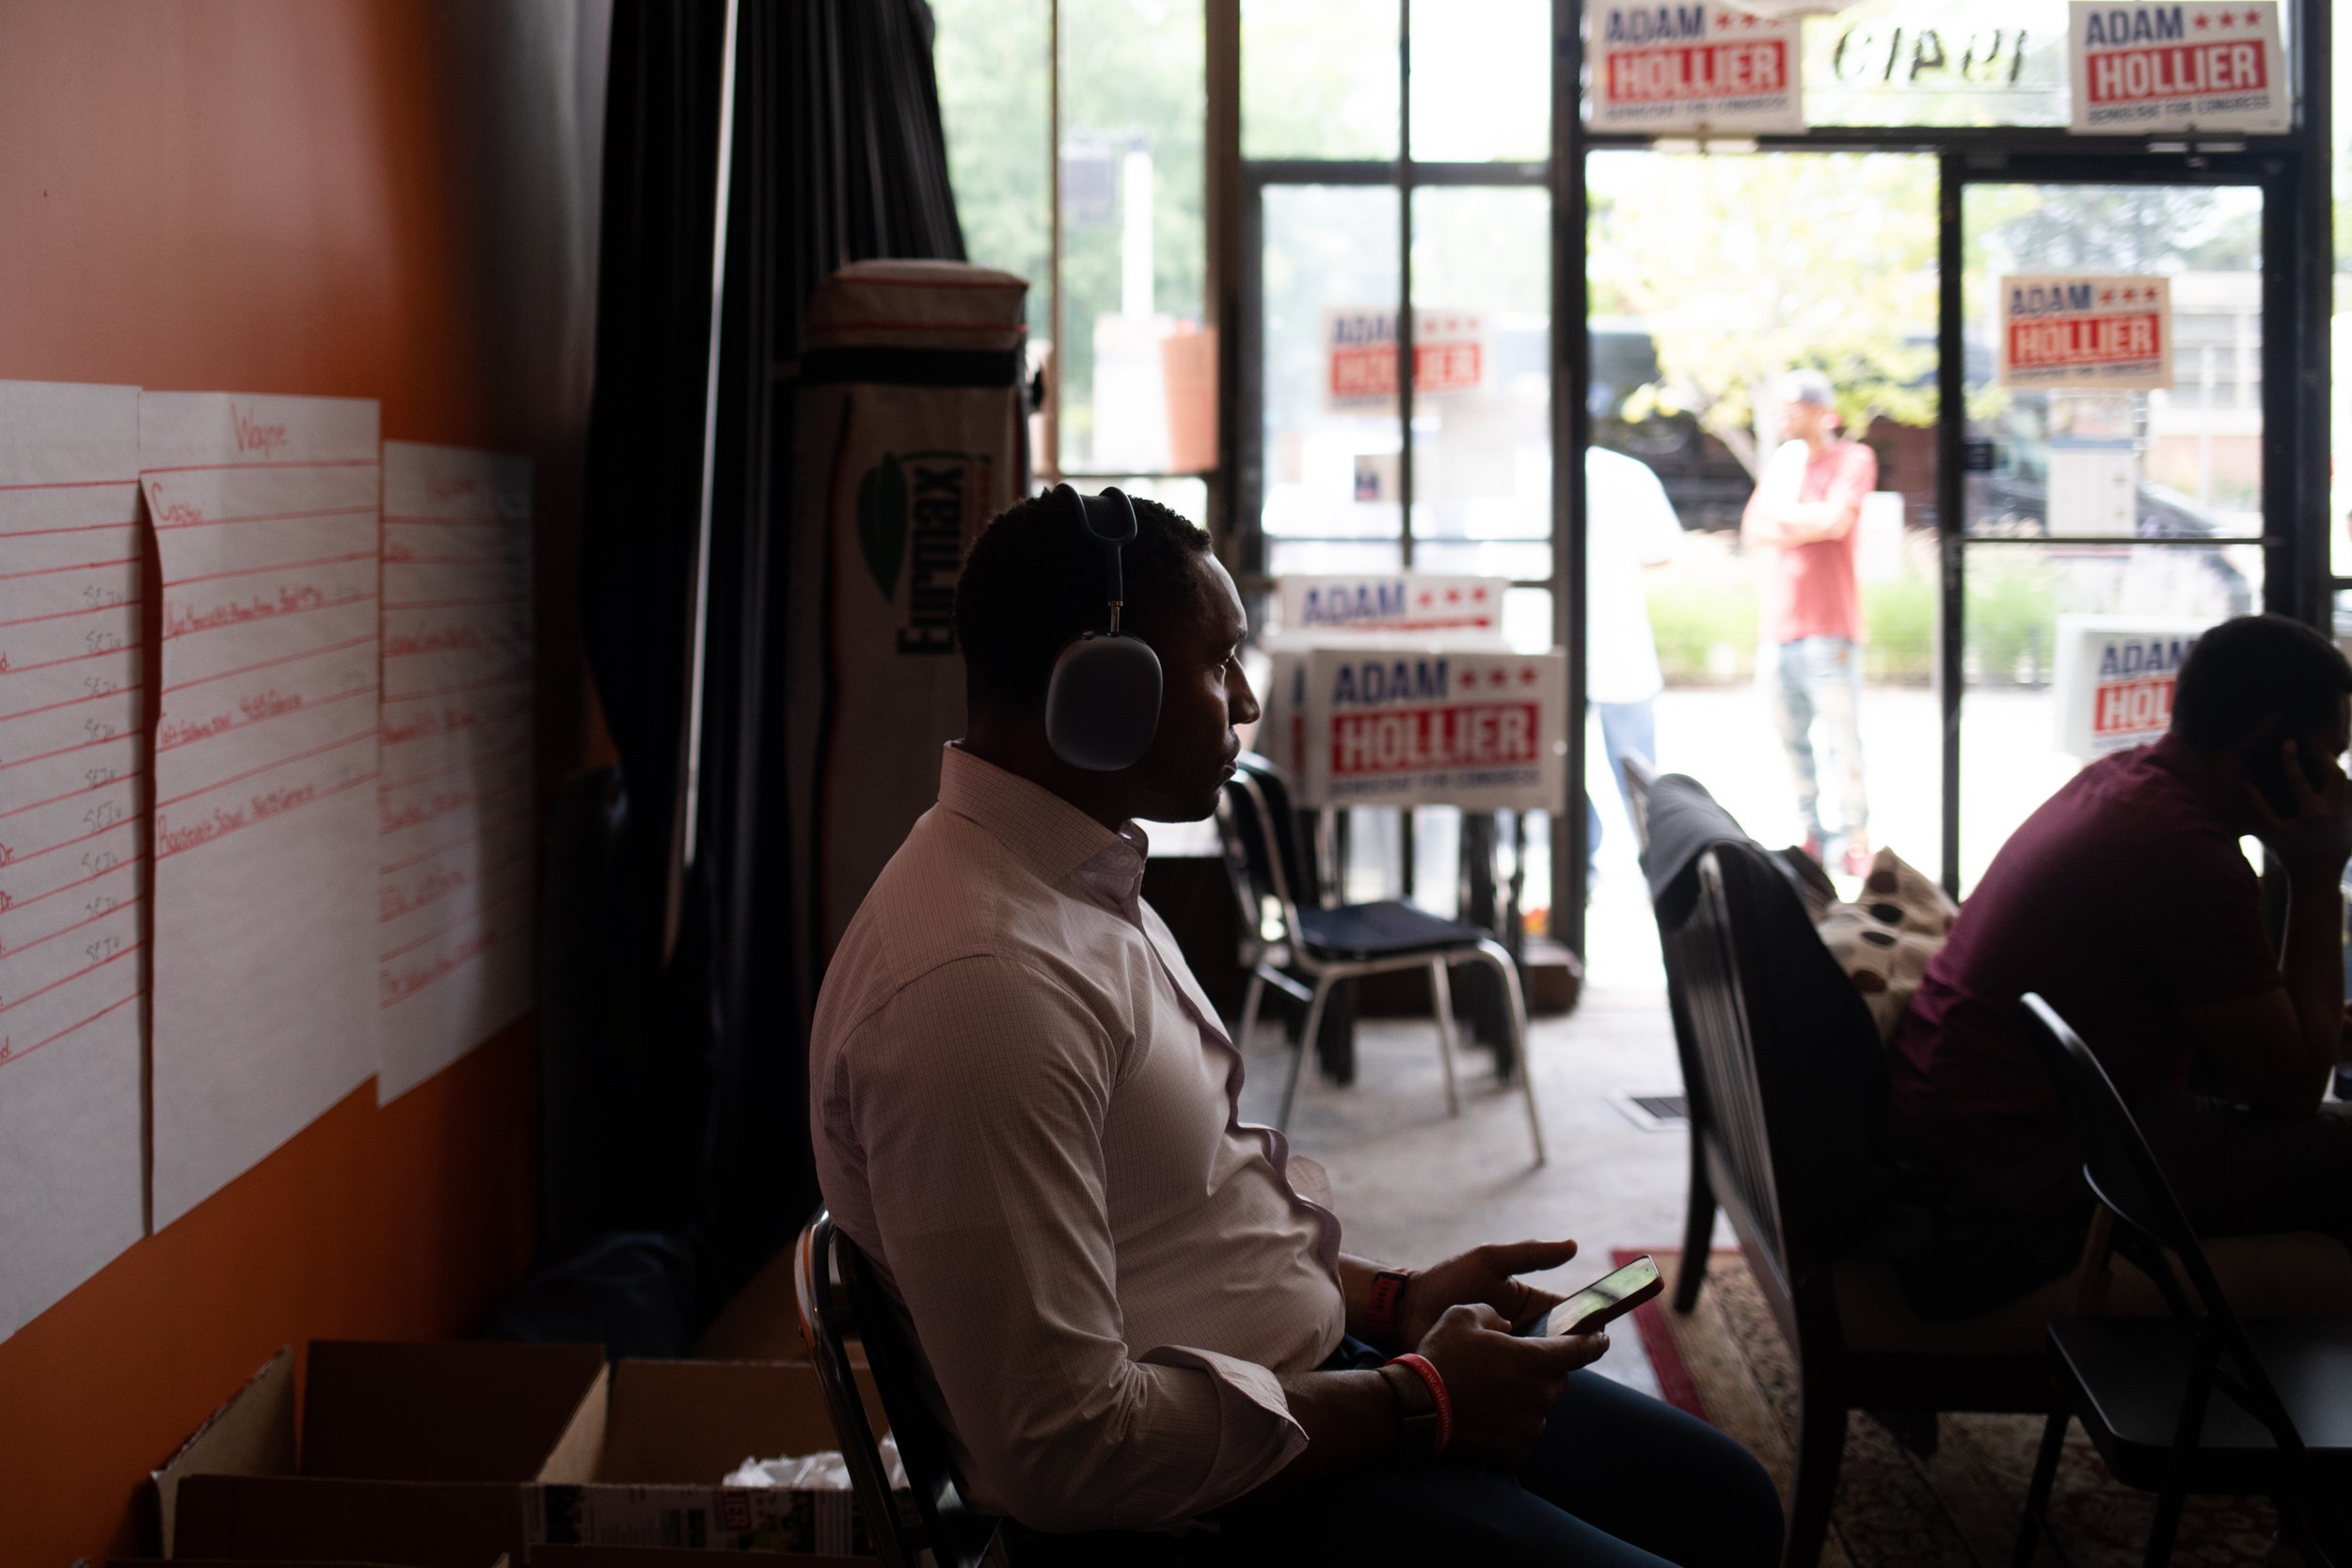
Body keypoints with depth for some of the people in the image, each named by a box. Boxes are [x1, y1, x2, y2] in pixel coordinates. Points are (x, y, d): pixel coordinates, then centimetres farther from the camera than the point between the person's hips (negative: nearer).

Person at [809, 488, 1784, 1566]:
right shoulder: (977, 989, -27)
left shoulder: (1084, 879, 8)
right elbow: (1061, 1451, -28)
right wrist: (1417, 1400, -17)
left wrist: (1388, 1303, 8)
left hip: (1299, 1368, 10)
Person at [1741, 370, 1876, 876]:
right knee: (1793, 741, 5)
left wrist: (1781, 515, -1)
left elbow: (1835, 519, -15)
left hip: (1829, 630, -6)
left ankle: (1857, 841, -6)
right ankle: (1812, 835, 12)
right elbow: (1752, 532, 8)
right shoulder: (1781, 462, 19)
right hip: (1778, 626, 6)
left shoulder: (1853, 459, 1)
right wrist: (1807, 524, -7)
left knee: (1842, 740, -9)